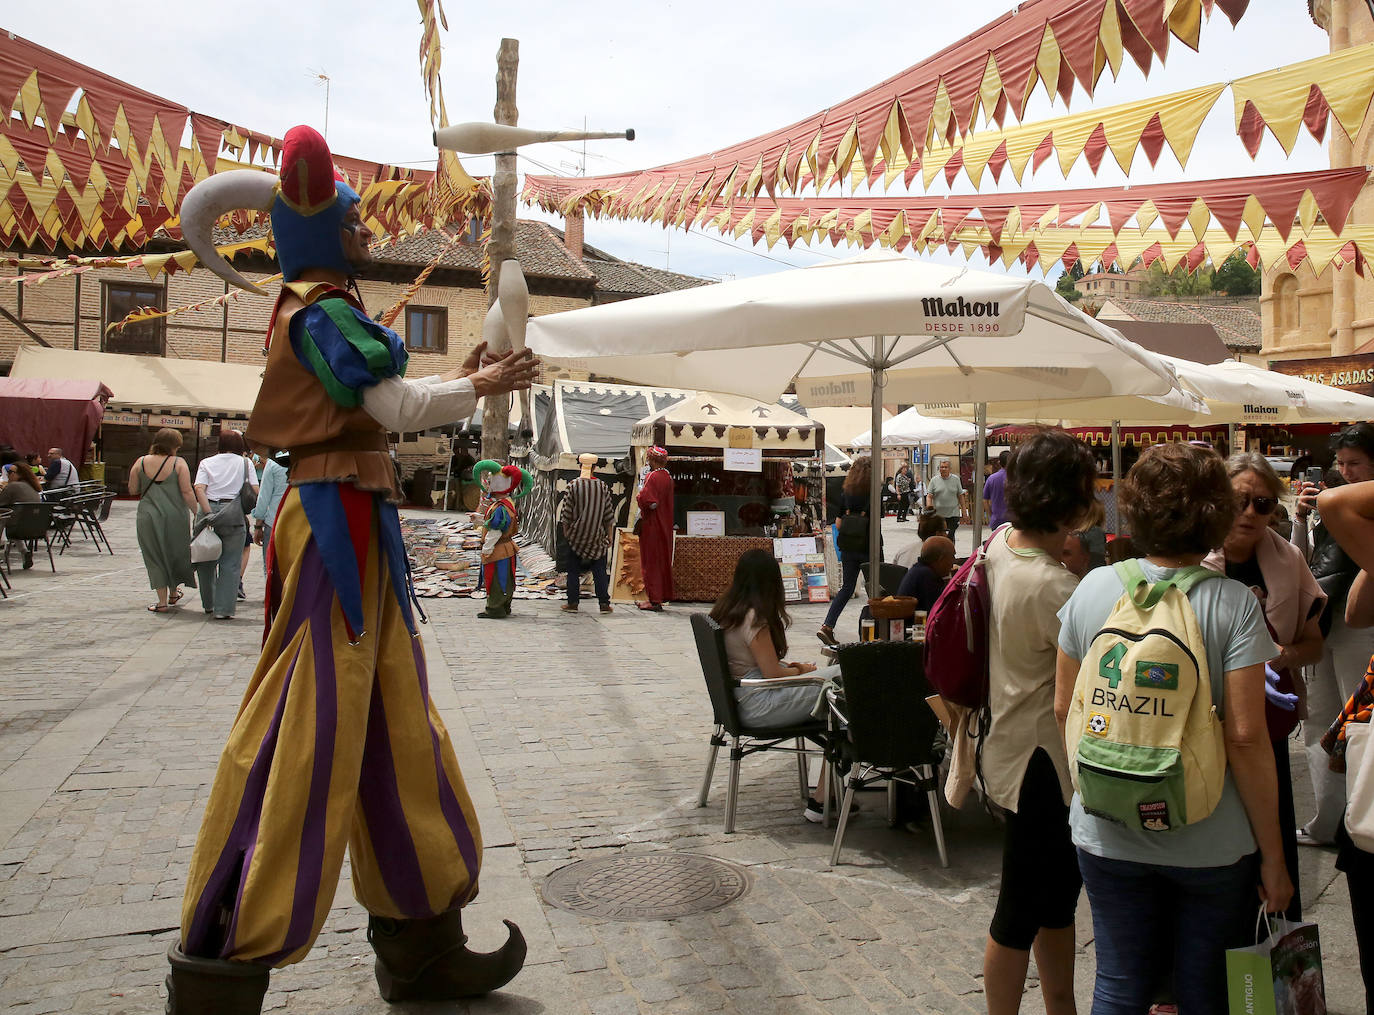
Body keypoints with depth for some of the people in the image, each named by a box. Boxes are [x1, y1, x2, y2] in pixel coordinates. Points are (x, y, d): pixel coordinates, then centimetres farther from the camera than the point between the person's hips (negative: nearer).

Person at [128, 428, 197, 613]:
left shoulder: (141, 462, 1)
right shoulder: (178, 463, -7)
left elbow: (132, 490, 5)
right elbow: (187, 492, -11)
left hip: (148, 517, 1)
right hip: (175, 516, -1)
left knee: (155, 557, 8)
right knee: (175, 553, 18)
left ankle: (162, 601, 7)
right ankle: (173, 594, 32)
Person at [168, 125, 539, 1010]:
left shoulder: (322, 310, 22)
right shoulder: (321, 310, -8)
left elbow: (384, 402, 21)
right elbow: (397, 408, -14)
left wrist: (463, 377, 16)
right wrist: (481, 389, -1)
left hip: (356, 522, 10)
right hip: (339, 517, -10)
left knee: (394, 727, 10)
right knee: (307, 731, -9)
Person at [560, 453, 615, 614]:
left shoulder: (573, 486, -8)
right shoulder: (602, 486, -3)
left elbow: (566, 512, -6)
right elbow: (609, 514, 2)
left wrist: (566, 531, 6)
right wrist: (609, 535, 10)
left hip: (576, 534, -1)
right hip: (597, 536, 1)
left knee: (573, 570, 8)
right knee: (600, 570, 6)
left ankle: (572, 603, 8)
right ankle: (604, 603, 4)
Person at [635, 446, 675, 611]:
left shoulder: (652, 476, -17)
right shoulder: (668, 477, 9)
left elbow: (648, 502, -25)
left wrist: (639, 496, -6)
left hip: (652, 526, -8)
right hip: (665, 525, 8)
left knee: (652, 562, -3)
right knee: (663, 560, 13)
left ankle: (654, 600, -1)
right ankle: (662, 596, 19)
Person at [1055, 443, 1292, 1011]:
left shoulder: (1093, 588, -4)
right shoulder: (1233, 604, -13)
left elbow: (1064, 708, 2)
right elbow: (1245, 737, -16)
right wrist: (1272, 856, -6)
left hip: (1107, 835, 3)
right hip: (1210, 843, -2)